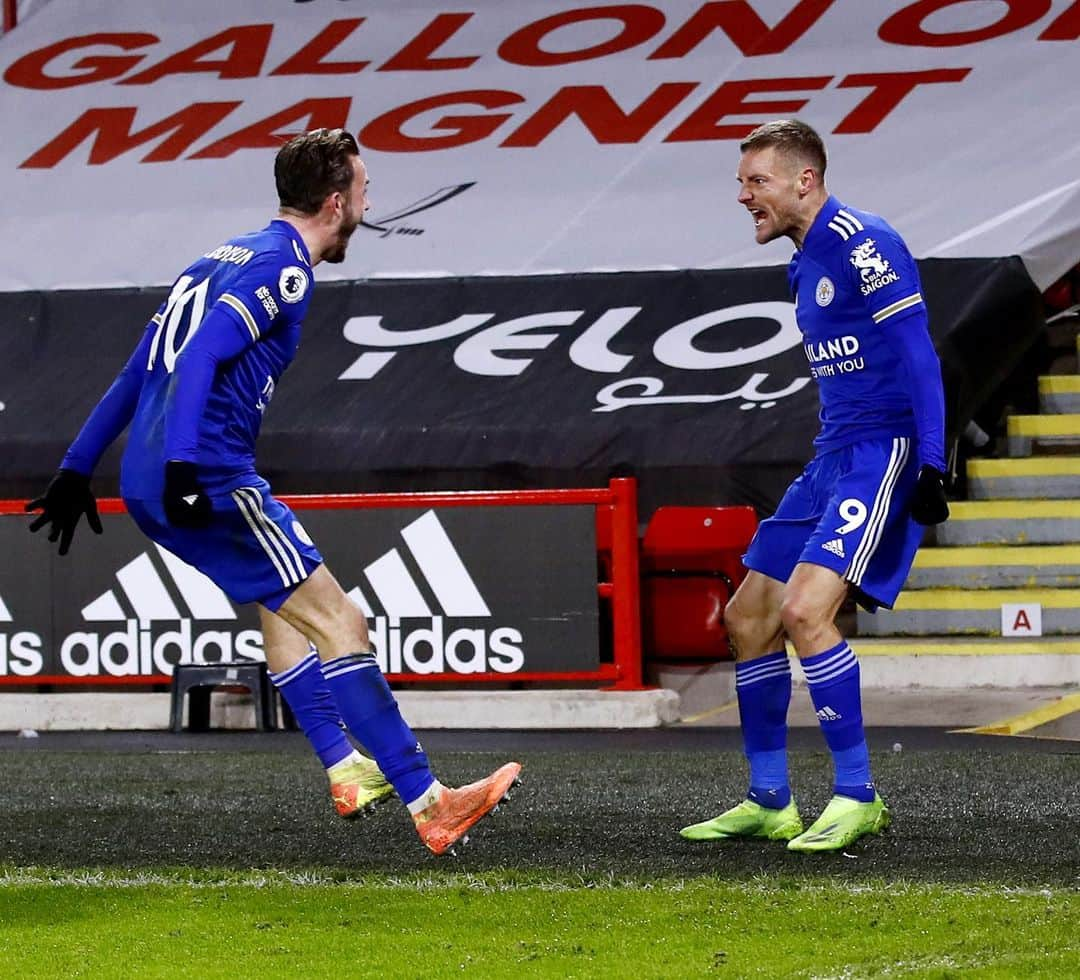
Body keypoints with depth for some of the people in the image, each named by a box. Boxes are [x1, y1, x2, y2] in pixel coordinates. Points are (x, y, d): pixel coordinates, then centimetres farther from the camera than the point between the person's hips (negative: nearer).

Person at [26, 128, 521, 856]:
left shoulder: (224, 259, 22)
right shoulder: (279, 266, -6)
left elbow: (138, 372, 25)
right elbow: (201, 356, -21)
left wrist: (78, 469, 28)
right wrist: (182, 466, -29)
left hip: (146, 485, 10)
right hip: (210, 481, -10)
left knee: (282, 609, 25)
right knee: (339, 623, -9)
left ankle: (346, 769, 24)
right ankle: (429, 805, -12)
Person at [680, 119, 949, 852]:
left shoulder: (861, 244, -12)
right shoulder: (806, 263, 17)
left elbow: (918, 357, -17)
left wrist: (931, 464, -23)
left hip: (884, 454, -10)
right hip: (834, 460, 10)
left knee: (805, 612, -22)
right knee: (749, 619, 8)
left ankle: (858, 798, -13)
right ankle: (769, 804, 17)